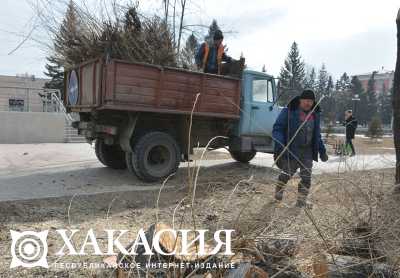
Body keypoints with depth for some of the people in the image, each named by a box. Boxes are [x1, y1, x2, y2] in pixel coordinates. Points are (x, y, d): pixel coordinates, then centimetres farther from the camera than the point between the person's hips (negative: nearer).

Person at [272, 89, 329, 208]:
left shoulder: (315, 115, 12)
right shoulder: (289, 112, -7)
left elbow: (317, 135, 22)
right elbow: (277, 128, -11)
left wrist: (322, 150, 17)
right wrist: (279, 144, -24)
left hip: (307, 152, 5)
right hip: (291, 150, -5)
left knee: (306, 177, 1)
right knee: (287, 173, 2)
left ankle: (301, 200, 13)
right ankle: (278, 191, 30)